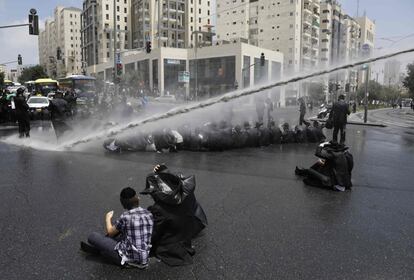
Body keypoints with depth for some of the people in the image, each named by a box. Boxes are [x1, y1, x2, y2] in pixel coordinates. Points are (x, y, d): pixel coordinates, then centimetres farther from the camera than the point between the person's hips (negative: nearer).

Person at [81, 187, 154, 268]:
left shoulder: (125, 216, -18)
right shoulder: (149, 214, -3)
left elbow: (110, 232, 2)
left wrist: (107, 219, 20)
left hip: (128, 258, -6)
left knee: (93, 236, -1)